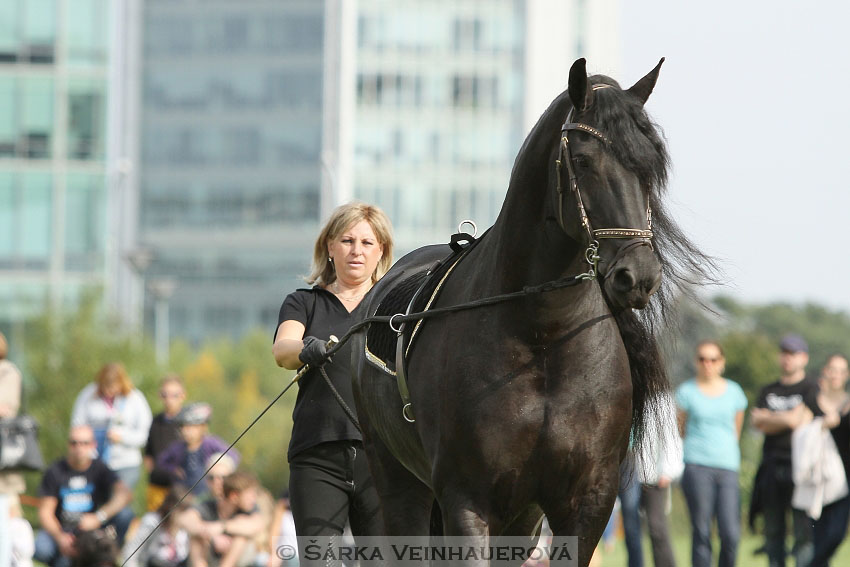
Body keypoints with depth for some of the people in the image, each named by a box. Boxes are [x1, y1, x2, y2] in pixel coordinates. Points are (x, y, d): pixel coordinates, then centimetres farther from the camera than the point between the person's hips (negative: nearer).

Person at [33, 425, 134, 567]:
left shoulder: (100, 469, -3)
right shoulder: (55, 471, -4)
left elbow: (124, 494, -20)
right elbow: (45, 512, -6)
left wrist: (99, 517, -36)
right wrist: (60, 537, -26)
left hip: (93, 529, 1)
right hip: (61, 529, -1)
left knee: (125, 514, -24)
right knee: (41, 549, -34)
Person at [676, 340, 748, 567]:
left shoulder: (734, 392, 12)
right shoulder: (686, 391, 4)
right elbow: (679, 430, 12)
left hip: (727, 467, 2)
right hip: (696, 467, -2)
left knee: (731, 535, -9)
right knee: (701, 533, -5)